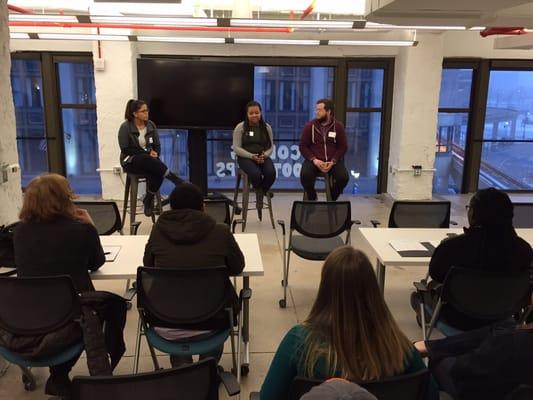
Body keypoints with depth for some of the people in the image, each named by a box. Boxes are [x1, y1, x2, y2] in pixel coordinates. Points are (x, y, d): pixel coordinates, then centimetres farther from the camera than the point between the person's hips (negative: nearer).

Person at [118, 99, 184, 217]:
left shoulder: (151, 125, 5)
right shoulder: (125, 127, -8)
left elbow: (157, 145, 9)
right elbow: (126, 149, -13)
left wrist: (154, 154, -15)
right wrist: (147, 153, -18)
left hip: (148, 160, 4)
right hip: (131, 161, -4)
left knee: (156, 173, -31)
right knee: (148, 160, -37)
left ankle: (148, 200, -12)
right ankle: (177, 181, -35)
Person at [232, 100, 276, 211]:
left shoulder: (267, 127, 8)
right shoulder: (240, 127, -1)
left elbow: (271, 147, 10)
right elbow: (236, 148, -6)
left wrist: (264, 155, -13)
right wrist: (252, 156, -18)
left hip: (263, 157, 3)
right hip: (246, 157, -3)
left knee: (271, 173, -29)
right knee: (256, 173, -34)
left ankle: (261, 191, 1)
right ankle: (260, 193, -1)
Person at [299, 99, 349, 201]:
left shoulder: (338, 126, 3)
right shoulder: (309, 126, 2)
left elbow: (343, 146, 4)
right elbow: (303, 146, 2)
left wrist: (333, 162, -12)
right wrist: (314, 160, -14)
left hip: (332, 161, 1)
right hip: (314, 161, 0)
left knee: (344, 177, -26)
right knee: (305, 175, -31)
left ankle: (332, 199, 3)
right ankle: (312, 200, -2)